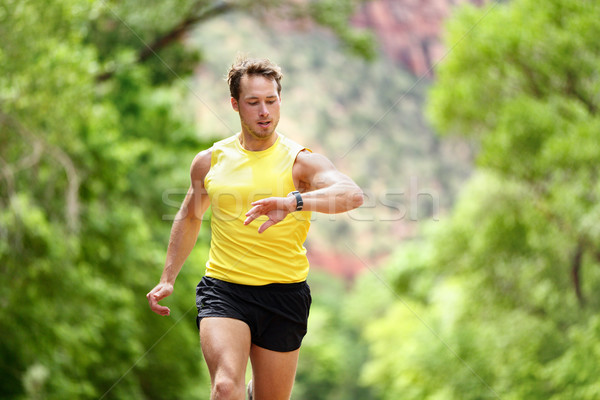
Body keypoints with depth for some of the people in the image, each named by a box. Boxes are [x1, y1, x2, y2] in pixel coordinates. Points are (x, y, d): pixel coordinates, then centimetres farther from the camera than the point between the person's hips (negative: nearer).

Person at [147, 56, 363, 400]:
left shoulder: (301, 161, -4)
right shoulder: (209, 161, 7)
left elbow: (353, 195, -23)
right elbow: (190, 217, 25)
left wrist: (294, 201, -39)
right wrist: (168, 279, 21)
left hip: (284, 294, 0)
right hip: (223, 291, 1)